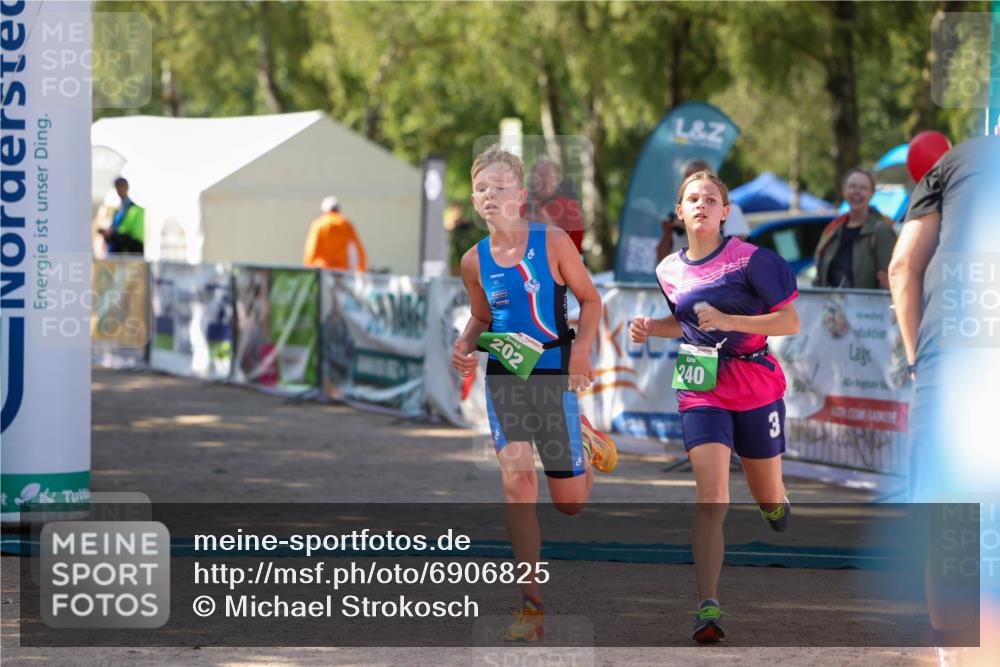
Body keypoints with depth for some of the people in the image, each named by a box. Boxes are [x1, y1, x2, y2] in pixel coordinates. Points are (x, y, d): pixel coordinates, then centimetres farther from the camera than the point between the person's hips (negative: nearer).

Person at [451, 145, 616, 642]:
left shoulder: (553, 243, -7)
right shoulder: (474, 261, 3)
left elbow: (589, 299, 2)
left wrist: (582, 348, -14)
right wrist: (465, 346, -4)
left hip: (553, 373, -2)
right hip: (502, 376, 2)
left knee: (570, 502, 7)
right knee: (516, 480, -17)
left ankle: (584, 441, 45)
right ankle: (531, 603, -10)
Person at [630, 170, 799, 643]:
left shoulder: (750, 259, -10)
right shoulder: (668, 271, 7)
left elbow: (791, 323, -11)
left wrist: (728, 321, -21)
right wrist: (650, 328, 5)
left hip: (757, 388, -2)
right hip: (702, 392, 2)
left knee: (768, 499, 13)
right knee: (711, 495, -17)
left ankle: (774, 502, 54)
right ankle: (708, 606, -25)